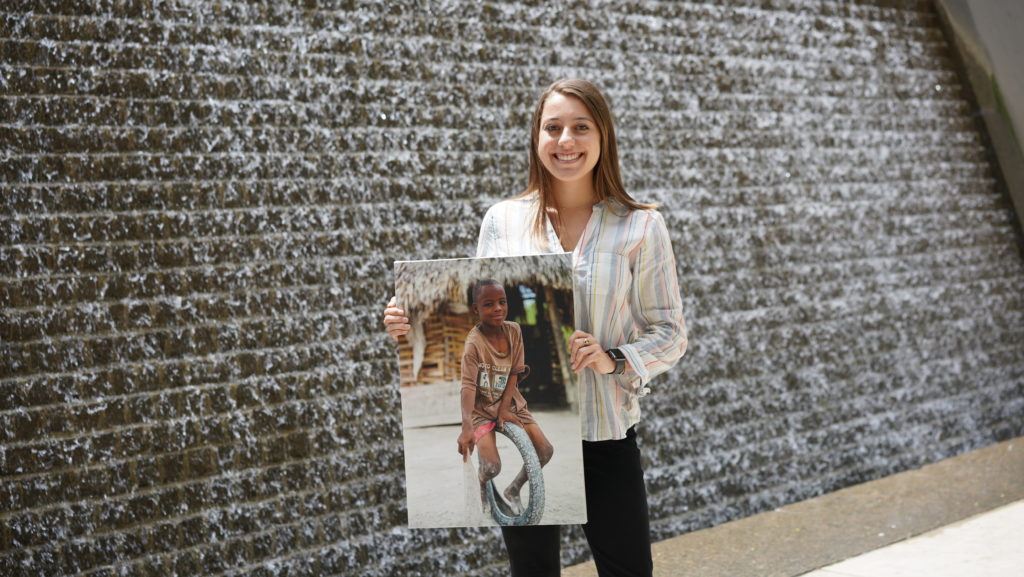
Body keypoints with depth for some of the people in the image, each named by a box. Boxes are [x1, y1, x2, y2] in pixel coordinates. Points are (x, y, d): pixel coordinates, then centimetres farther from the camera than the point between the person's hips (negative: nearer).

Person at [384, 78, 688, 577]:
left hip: (605, 434, -1)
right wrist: (414, 325, -8)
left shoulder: (640, 227, -3)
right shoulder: (502, 221, 1)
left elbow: (669, 332, -1)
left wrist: (614, 359, -19)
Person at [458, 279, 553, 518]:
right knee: (492, 467, -19)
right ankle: (483, 486, 19)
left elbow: (515, 373, -5)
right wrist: (467, 427, -44)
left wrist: (505, 408, -14)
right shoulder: (474, 343, -24)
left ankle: (513, 490, 18)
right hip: (482, 409, -5)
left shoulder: (514, 330, -8)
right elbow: (468, 386, -32)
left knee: (545, 450, -7)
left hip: (510, 403, 5)